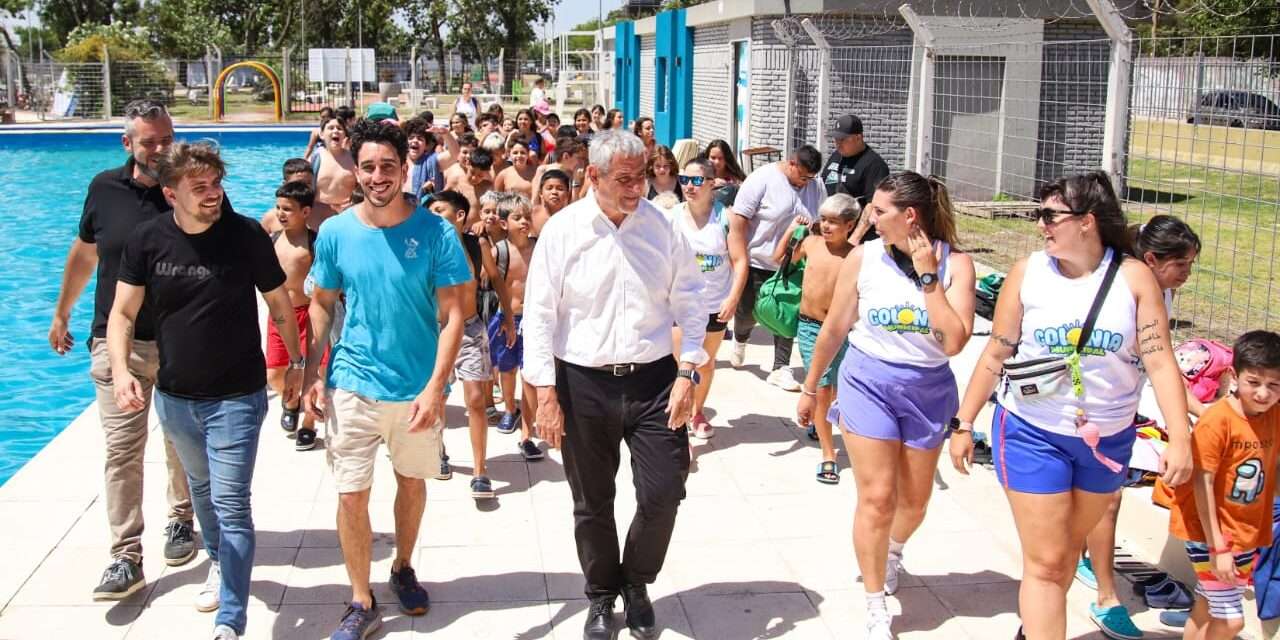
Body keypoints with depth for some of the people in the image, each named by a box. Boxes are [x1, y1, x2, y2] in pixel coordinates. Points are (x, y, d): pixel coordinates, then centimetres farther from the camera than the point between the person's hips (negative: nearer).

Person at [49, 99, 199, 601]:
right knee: (121, 450, -3)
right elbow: (84, 252, 13)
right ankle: (126, 558, 1)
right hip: (118, 341, 1)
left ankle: (182, 521, 36)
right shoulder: (104, 188, -1)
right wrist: (61, 313, 19)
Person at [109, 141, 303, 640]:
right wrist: (120, 370, -19)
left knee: (231, 505, -8)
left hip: (237, 397, -4)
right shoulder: (147, 240, -6)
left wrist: (296, 362, 5)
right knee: (201, 486, 25)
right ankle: (218, 561, 50)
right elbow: (123, 314, -3)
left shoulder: (246, 235, -13)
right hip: (174, 397, 4)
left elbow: (279, 303, 0)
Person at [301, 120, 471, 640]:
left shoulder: (436, 232, -11)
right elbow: (321, 304, 8)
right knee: (351, 496, 1)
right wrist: (312, 374, -1)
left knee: (412, 482, 17)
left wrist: (435, 387, -19)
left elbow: (454, 314, -11)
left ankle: (404, 569, 42)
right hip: (352, 384, 1)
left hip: (417, 387, 0)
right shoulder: (336, 232, -4)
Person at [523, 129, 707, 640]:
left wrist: (687, 373, -3)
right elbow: (539, 314, -4)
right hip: (583, 384, -1)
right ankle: (602, 597, 33)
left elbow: (689, 304, 5)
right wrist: (546, 394, -7)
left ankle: (636, 583, 28)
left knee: (663, 493, 0)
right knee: (592, 503, 11)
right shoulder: (563, 230, -6)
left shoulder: (663, 226, -1)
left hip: (654, 379, 1)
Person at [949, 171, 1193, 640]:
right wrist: (963, 423, -1)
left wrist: (1179, 439, -16)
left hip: (1107, 439, 2)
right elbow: (996, 355, -2)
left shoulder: (1134, 277, -7)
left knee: (1069, 546, 20)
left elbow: (1160, 360, -9)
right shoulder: (1027, 272, -7)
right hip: (1033, 433, -2)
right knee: (1045, 561, -3)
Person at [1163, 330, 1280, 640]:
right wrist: (1218, 547, -19)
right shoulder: (1217, 420, -20)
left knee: (1207, 608, 18)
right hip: (1210, 533, -6)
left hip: (1247, 534, 6)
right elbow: (1202, 484, -19)